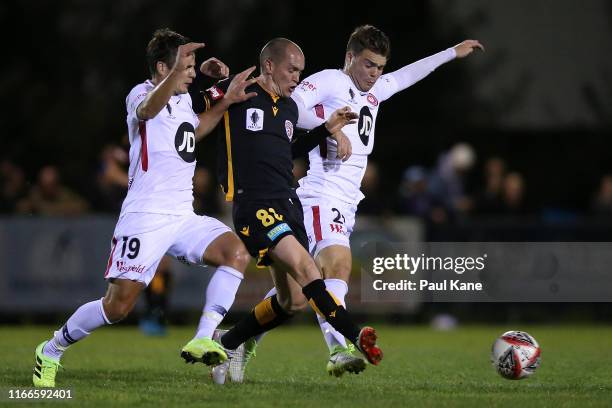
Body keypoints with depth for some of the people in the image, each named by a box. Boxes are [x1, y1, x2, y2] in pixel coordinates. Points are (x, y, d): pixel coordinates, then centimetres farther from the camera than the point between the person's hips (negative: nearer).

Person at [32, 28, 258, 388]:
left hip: (183, 216, 7)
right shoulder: (141, 94, -8)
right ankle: (51, 351, 15)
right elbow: (149, 108, -36)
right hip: (145, 218, -7)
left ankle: (202, 341, -21)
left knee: (237, 253, -18)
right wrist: (176, 73, -55)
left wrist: (226, 103, 28)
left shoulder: (184, 98, 17)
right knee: (118, 305, -7)